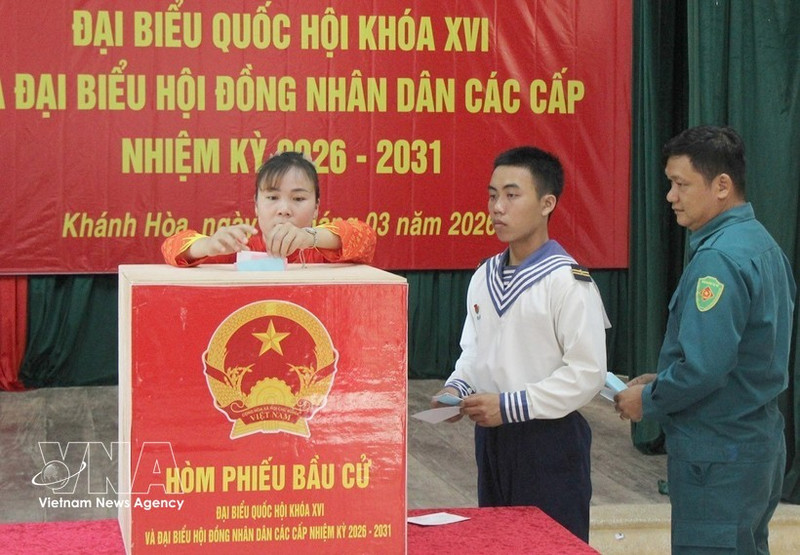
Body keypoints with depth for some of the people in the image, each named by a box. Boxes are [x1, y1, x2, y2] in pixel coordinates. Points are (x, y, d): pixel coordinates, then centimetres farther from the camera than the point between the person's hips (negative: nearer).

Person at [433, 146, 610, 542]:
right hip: (492, 438, 7)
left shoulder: (567, 282, -14)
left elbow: (587, 373, -18)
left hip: (549, 440, -7)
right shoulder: (484, 278, 7)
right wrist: (457, 388, -2)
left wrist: (509, 405, -18)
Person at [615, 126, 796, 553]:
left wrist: (647, 401, -9)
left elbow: (703, 369, -26)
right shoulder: (762, 244, 11)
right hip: (761, 444, 10)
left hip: (719, 460, -10)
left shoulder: (718, 258, -20)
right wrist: (661, 380, 13)